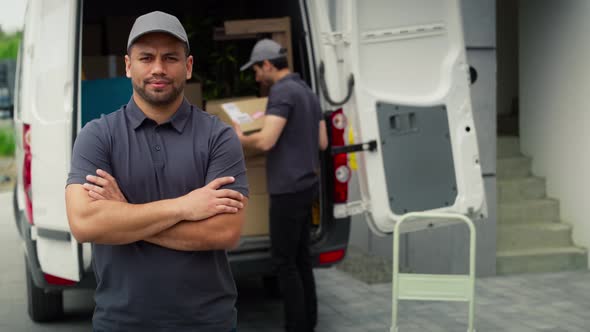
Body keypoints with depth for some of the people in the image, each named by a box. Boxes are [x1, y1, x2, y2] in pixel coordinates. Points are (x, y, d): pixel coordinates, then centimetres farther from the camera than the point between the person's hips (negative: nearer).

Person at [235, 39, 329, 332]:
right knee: (300, 257, 14)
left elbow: (265, 141, -24)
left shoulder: (282, 91, -16)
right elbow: (322, 143, 17)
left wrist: (241, 139, -4)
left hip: (288, 189, -9)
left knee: (284, 261, -2)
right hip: (305, 185, 9)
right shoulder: (307, 92, 14)